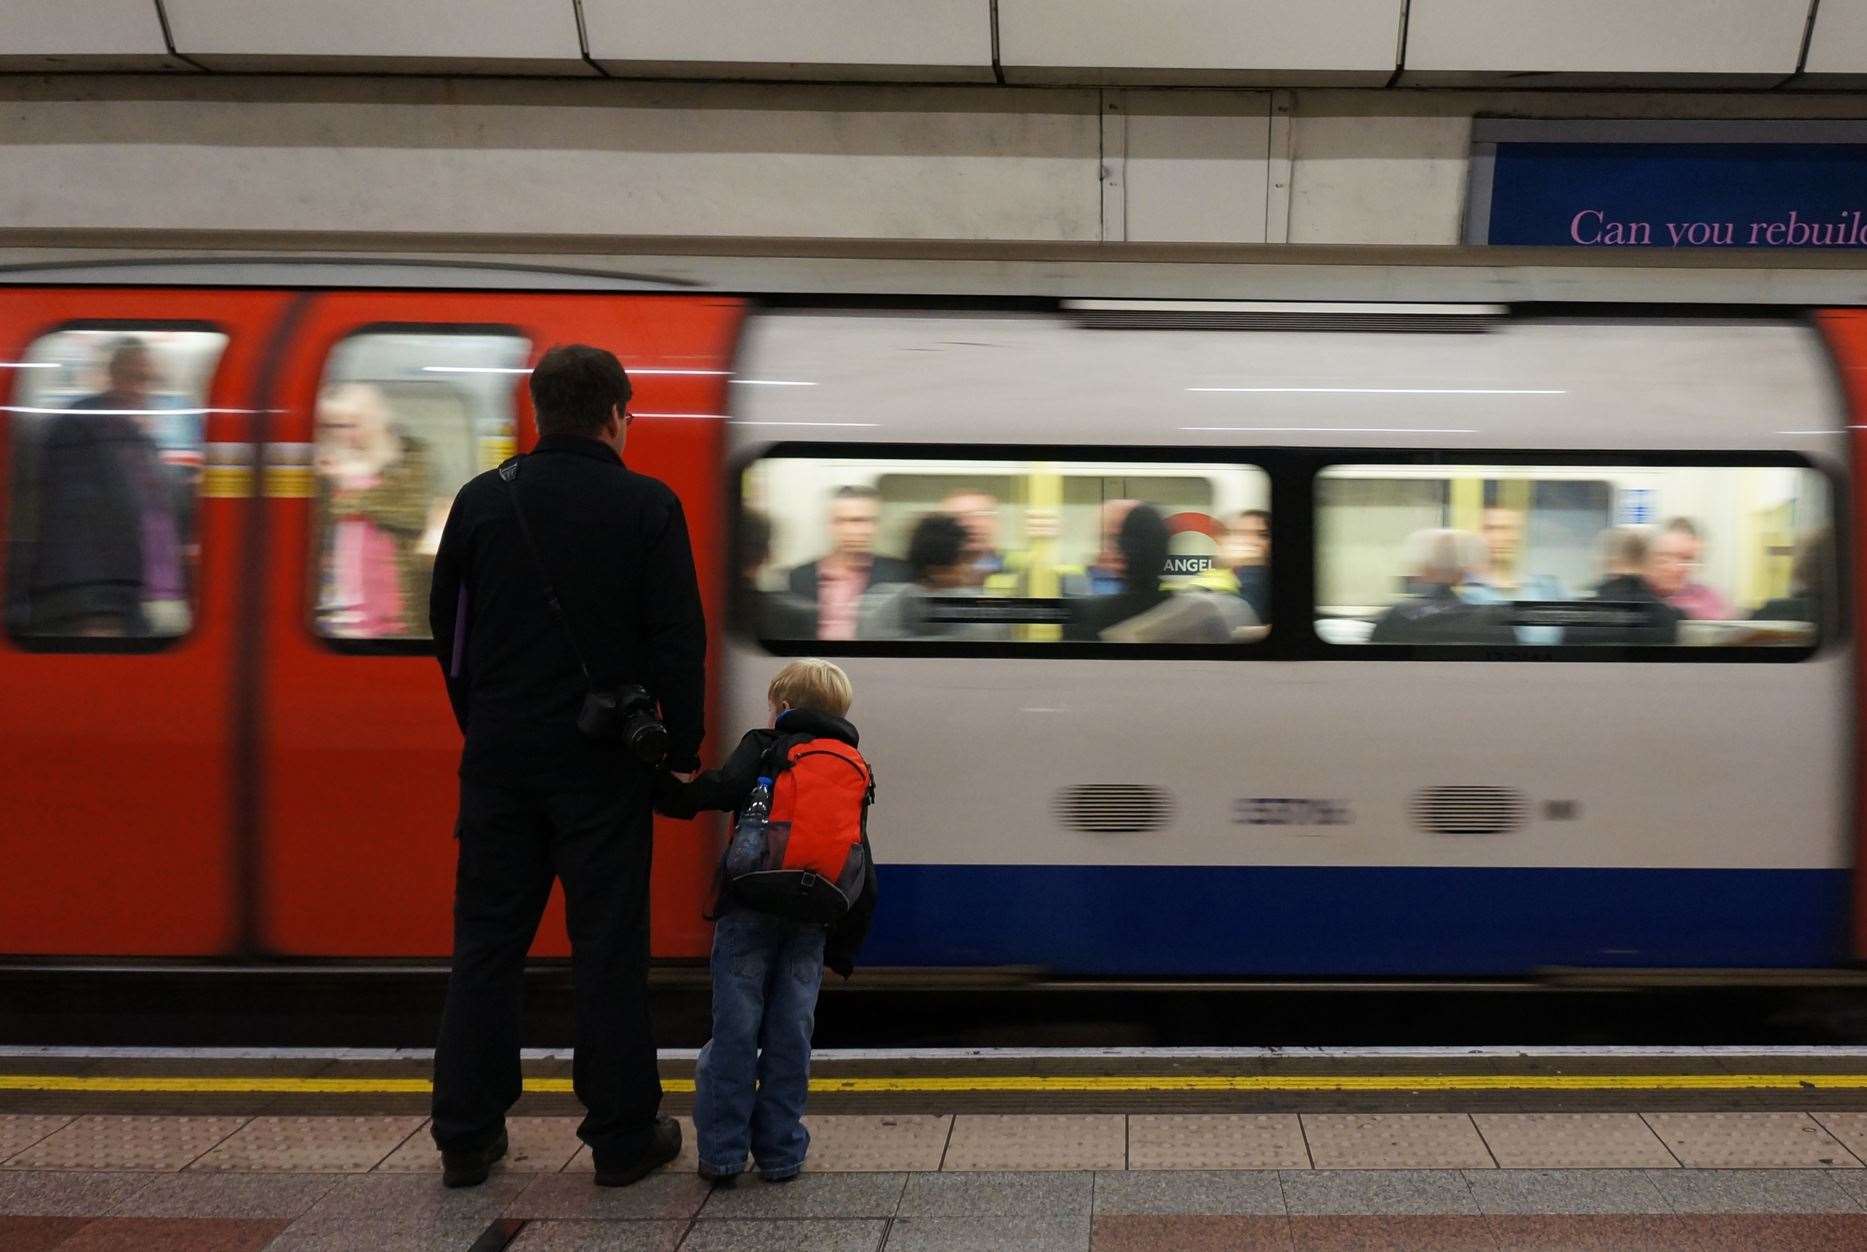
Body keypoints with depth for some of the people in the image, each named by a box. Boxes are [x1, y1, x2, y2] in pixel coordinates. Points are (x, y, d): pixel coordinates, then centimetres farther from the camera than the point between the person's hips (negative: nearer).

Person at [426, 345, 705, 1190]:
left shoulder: (482, 501, 4)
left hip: (499, 756, 3)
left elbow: (447, 628, 11)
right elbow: (678, 641, -8)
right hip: (603, 762, -3)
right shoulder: (647, 507, -6)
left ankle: (466, 1137, 14)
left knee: (487, 941, 10)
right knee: (608, 946, 4)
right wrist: (681, 753, 0)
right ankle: (621, 1137, 11)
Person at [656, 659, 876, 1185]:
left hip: (751, 909, -3)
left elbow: (725, 789, -17)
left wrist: (672, 796, -3)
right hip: (811, 923, 3)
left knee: (734, 1030, 1)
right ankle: (780, 1153, 11)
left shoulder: (764, 747, 6)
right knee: (790, 1036, 8)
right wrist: (844, 949, 23)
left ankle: (721, 1151, 3)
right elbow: (863, 876, 18)